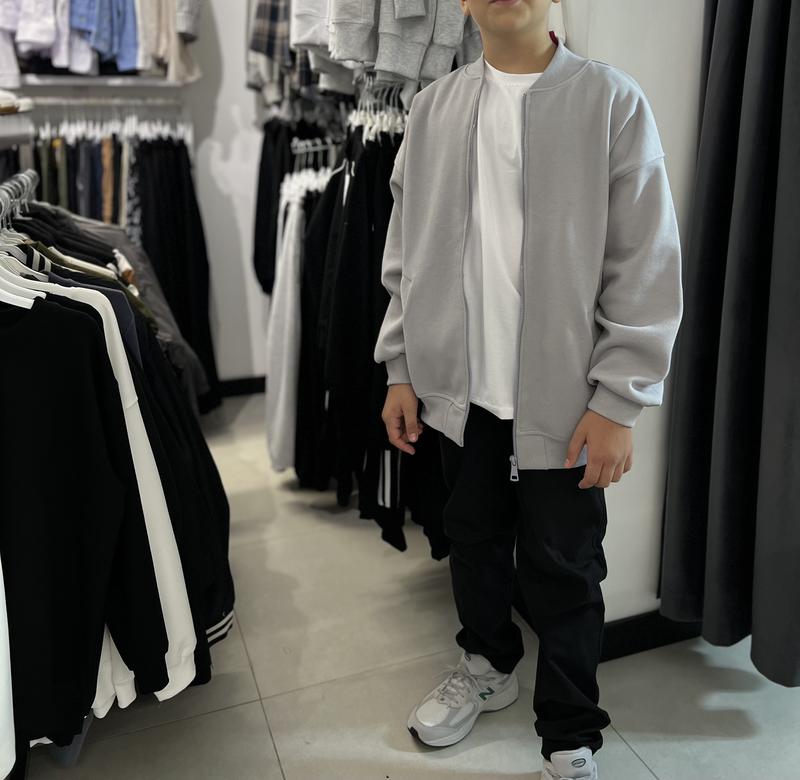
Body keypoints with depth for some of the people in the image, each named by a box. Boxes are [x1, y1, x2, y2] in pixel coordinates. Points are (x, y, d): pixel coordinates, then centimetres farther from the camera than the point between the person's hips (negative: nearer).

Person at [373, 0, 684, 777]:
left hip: (563, 396, -3)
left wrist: (617, 400, -10)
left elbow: (646, 266, -7)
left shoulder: (612, 101, -4)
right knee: (474, 540, 20)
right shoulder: (432, 107, 7)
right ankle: (487, 664, 47)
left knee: (564, 573, 8)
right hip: (460, 388, 4)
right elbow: (407, 253, 10)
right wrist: (403, 368, 7)